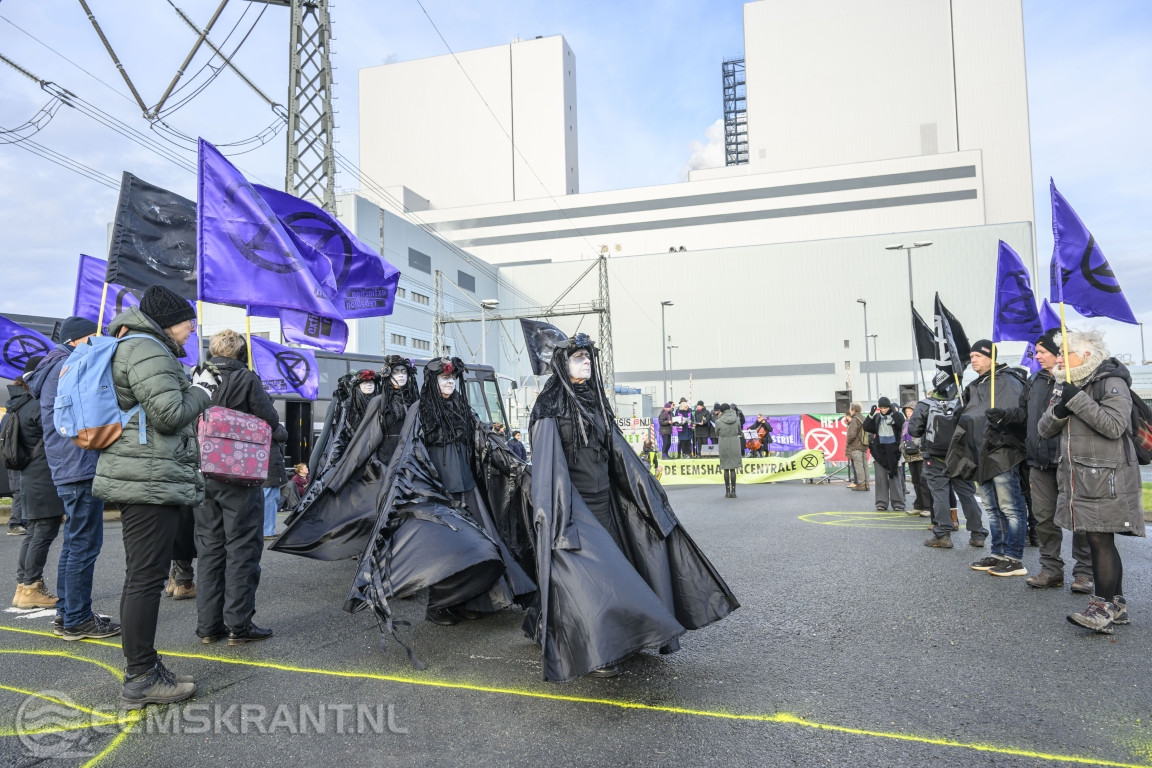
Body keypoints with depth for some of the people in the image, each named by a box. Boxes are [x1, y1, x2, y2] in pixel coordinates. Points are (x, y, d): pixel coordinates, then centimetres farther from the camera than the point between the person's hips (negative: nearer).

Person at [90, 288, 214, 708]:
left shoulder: (137, 347, 22)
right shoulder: (148, 350, -12)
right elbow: (170, 414, -20)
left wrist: (193, 386, 11)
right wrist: (201, 390, -4)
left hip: (142, 479, 11)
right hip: (151, 480, -11)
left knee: (140, 576, 14)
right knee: (147, 577, -6)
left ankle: (140, 671, 23)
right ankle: (142, 678, 2)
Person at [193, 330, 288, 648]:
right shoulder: (246, 380, -8)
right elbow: (270, 424, -9)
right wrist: (282, 433, 11)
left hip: (203, 475, 5)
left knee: (210, 548, 13)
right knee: (242, 549, 3)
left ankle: (208, 625, 18)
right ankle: (239, 625, 7)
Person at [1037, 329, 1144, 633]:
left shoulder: (1111, 382, -8)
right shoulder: (1066, 386, 15)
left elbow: (1114, 425, -22)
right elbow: (1045, 429, 10)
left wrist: (1077, 400, -21)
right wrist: (1059, 409, -9)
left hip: (1105, 477, -8)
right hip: (1076, 477, 8)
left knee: (1099, 539, -9)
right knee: (1101, 541, 12)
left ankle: (1103, 608, -3)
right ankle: (1116, 604, 21)